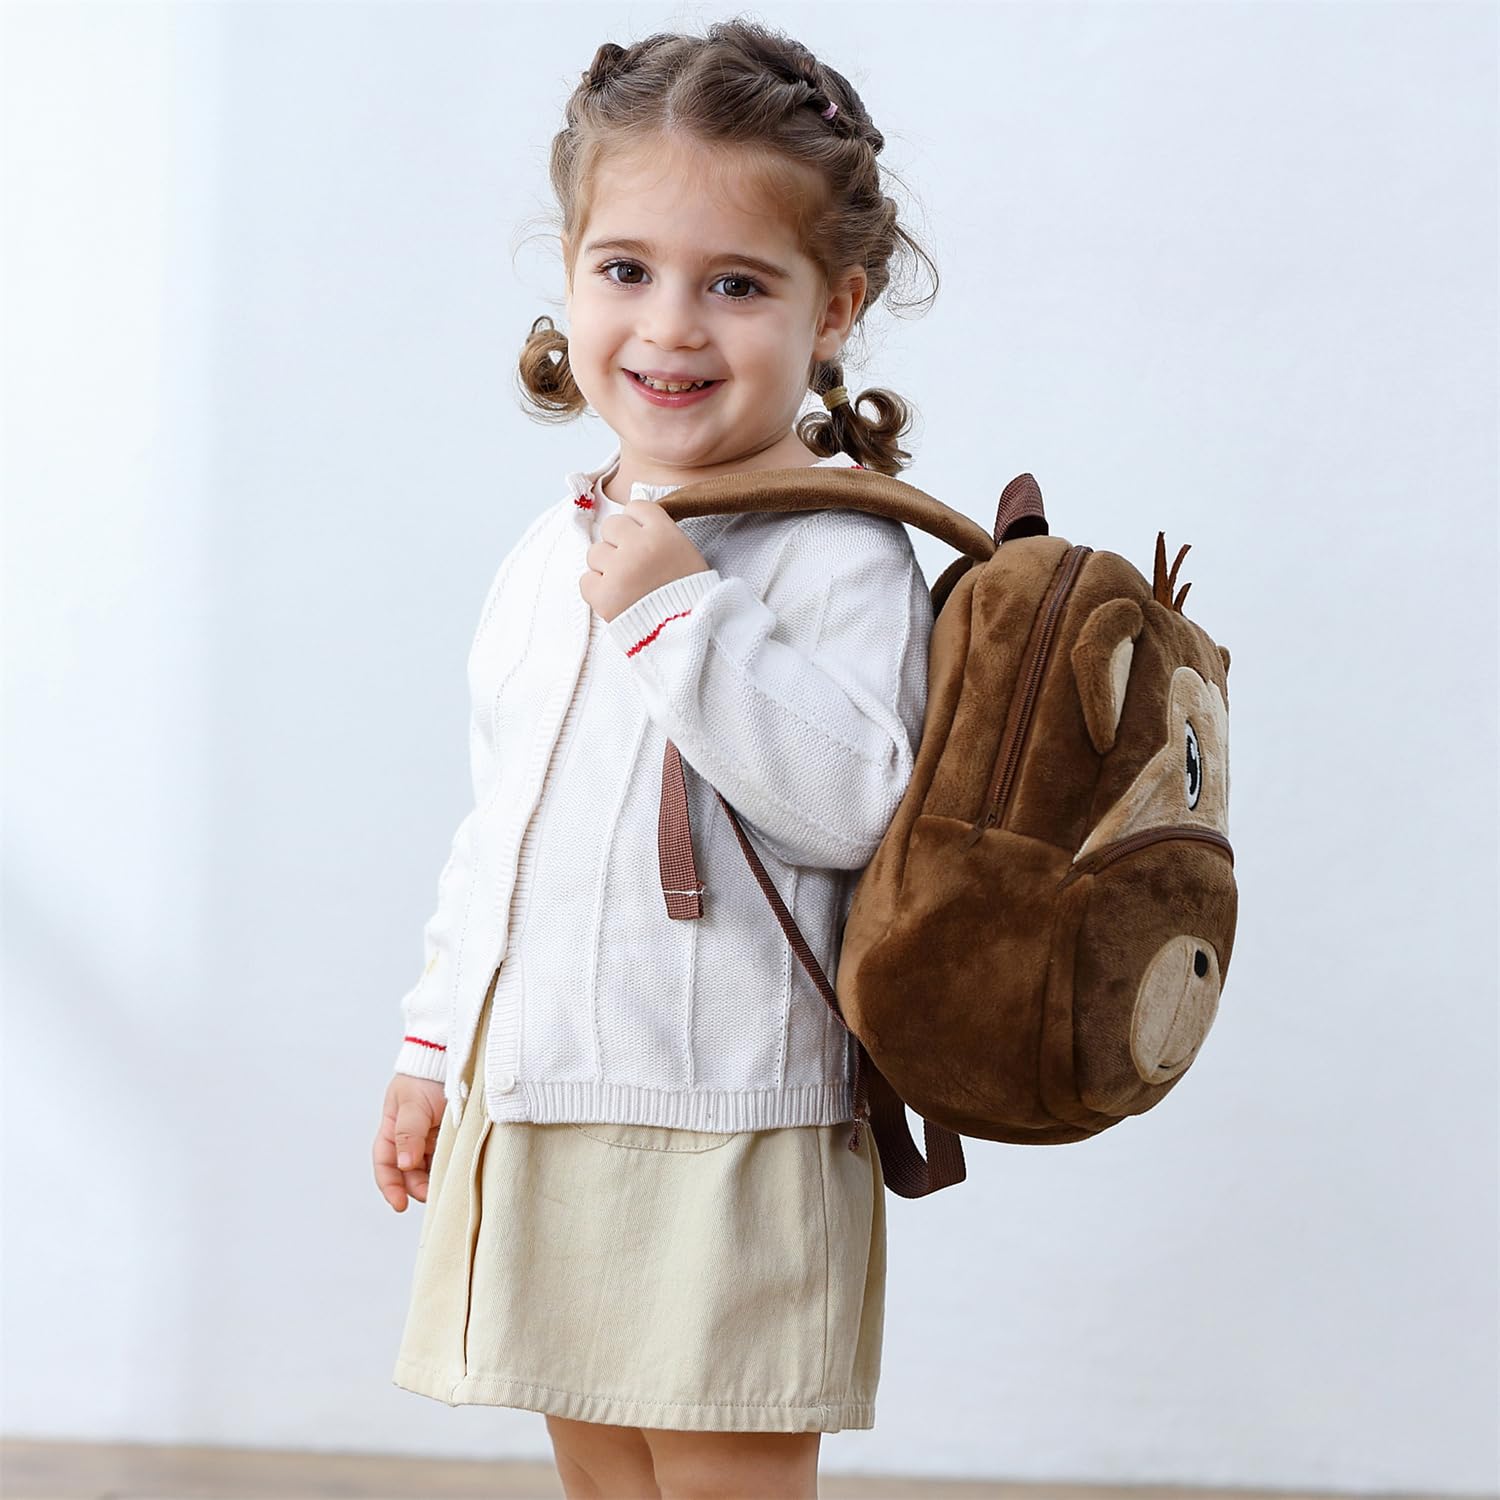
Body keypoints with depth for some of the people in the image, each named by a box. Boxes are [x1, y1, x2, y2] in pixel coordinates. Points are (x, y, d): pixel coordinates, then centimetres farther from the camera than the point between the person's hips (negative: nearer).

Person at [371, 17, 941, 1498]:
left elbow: (857, 804, -22)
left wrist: (682, 613, -23)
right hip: (529, 1118, 7)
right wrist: (434, 1050, 20)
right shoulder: (550, 556, 13)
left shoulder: (836, 552, -11)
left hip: (723, 1143, -7)